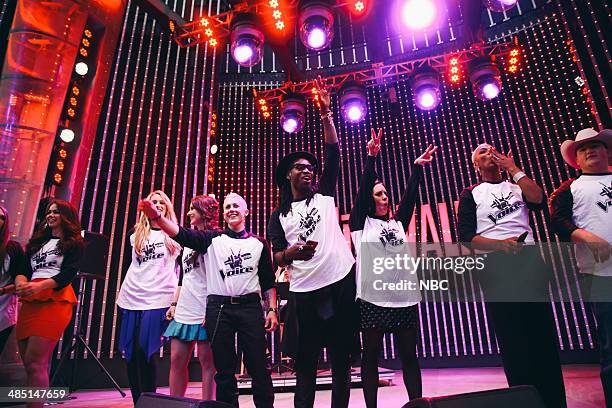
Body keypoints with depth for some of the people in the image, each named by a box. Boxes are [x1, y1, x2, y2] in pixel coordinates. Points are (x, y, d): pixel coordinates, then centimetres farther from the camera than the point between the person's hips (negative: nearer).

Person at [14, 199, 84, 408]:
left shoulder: (74, 243, 5)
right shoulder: (37, 241, 23)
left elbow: (68, 274, -7)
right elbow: (23, 269, 13)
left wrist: (39, 286, -23)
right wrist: (21, 283, -11)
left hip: (55, 302, -6)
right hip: (30, 302, 6)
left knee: (34, 363, -12)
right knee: (34, 364, 7)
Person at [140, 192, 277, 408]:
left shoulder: (259, 243, 9)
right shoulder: (212, 239, 7)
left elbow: (268, 281, 10)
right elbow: (182, 234, -9)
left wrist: (272, 310, 3)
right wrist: (156, 216, -23)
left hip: (250, 307, 0)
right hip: (219, 308, 0)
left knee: (259, 367, 2)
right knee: (224, 368, 9)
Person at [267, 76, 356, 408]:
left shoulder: (324, 195, 11)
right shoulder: (279, 215, 11)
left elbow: (332, 152, 6)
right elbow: (277, 258, 6)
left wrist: (325, 113, 3)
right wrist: (292, 252, -16)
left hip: (341, 281, 0)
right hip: (304, 290, 0)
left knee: (341, 355, 9)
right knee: (306, 358, 8)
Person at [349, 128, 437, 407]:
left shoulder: (397, 223, 18)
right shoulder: (361, 224, 5)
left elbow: (410, 196, 13)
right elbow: (363, 188, -4)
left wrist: (417, 167, 9)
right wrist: (371, 157, -10)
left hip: (405, 297, 4)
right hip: (372, 299, -4)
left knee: (409, 355, 9)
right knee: (371, 355, 4)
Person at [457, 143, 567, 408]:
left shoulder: (517, 185, 18)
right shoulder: (471, 194, 9)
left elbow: (539, 201, -5)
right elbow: (466, 236, -2)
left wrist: (513, 168, 0)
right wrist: (499, 244, -16)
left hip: (530, 260, 3)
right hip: (496, 266, -2)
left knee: (544, 333, 2)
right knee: (512, 339, 0)